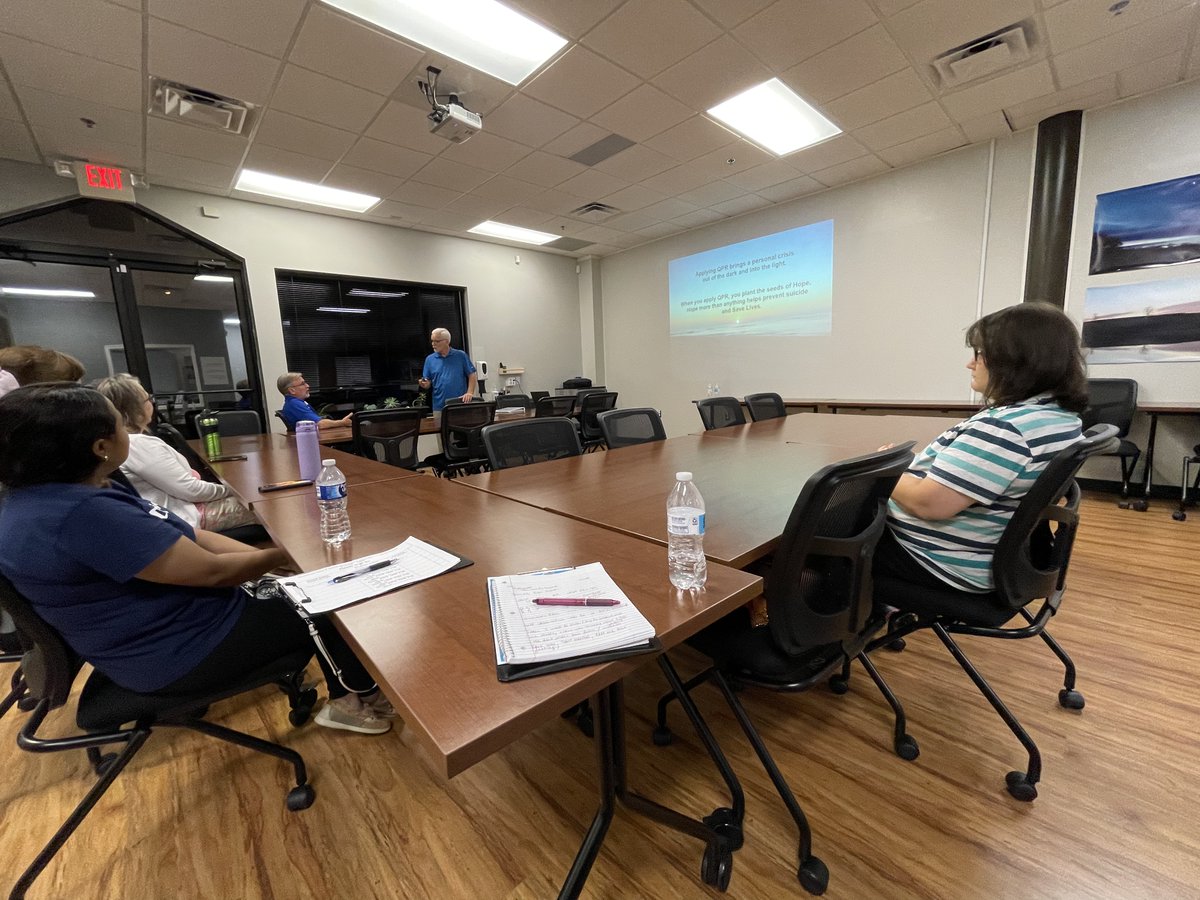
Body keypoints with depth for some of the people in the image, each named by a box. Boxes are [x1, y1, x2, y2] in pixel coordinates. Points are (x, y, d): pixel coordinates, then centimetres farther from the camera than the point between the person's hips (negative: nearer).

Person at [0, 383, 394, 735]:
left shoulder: (46, 495, 3)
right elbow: (211, 570, -26)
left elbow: (187, 538, 3)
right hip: (180, 653, -9)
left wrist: (271, 556, -3)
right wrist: (285, 555, -9)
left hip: (169, 620, 9)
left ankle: (348, 692, 28)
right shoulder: (81, 514, -31)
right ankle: (357, 699, 25)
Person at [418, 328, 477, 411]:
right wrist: (424, 384, -13)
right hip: (439, 407, 2)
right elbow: (427, 384, 10)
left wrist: (470, 393, -11)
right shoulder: (429, 359, 8)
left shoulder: (461, 356, 2)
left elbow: (472, 375, 2)